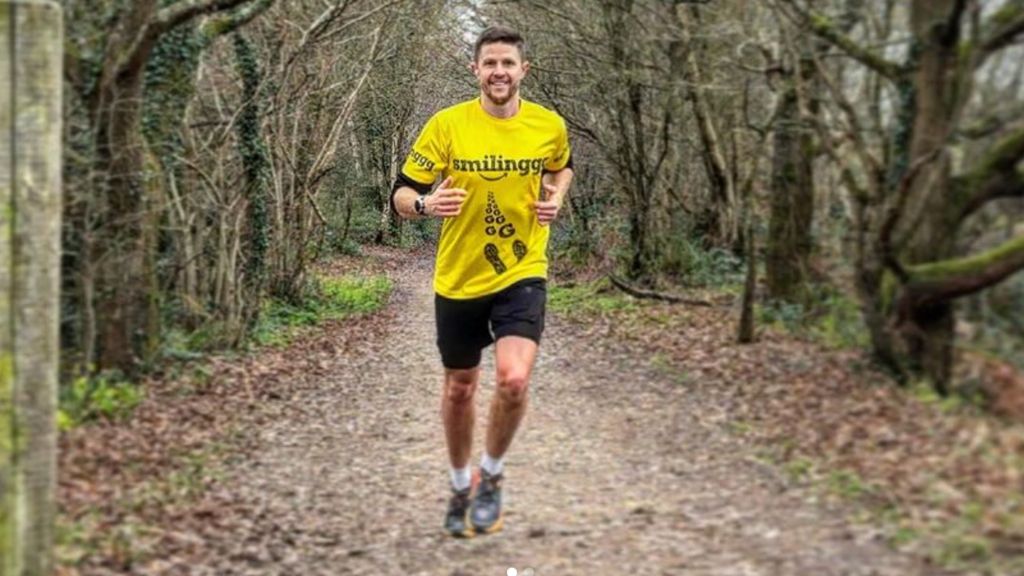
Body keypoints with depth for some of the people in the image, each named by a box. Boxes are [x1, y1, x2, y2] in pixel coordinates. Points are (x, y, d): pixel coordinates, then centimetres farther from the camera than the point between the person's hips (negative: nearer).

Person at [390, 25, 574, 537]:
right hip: (458, 279, 0)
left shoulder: (549, 125, -3)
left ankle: (491, 476, 7)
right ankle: (460, 486, 37)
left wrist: (556, 199, -2)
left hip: (522, 274, 0)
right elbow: (401, 194, -6)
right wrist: (426, 204, -29)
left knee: (513, 380, -20)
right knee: (459, 389, 13)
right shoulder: (446, 124, -9)